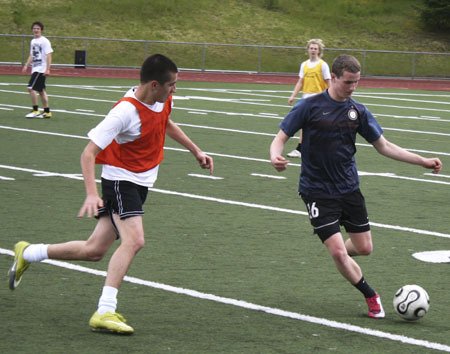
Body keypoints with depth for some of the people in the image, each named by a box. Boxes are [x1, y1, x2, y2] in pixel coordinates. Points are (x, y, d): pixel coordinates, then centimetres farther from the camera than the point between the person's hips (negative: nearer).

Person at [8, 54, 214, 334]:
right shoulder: (125, 111, -26)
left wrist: (196, 151, 26)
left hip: (141, 183, 8)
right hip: (120, 181, -8)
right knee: (134, 240, -27)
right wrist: (92, 194, -36)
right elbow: (88, 154, -25)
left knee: (95, 250, 10)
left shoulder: (163, 100, -2)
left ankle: (27, 254, 29)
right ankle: (105, 313, -25)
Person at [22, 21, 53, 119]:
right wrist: (26, 66, 12)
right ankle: (47, 112, 15)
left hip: (41, 69, -9)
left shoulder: (44, 41, -10)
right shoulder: (33, 41, 14)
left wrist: (47, 69, -21)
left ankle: (35, 110, -8)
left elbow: (48, 56, -15)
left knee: (31, 88, -14)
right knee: (41, 90, 10)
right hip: (35, 69, 9)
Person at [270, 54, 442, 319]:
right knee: (338, 252, -12)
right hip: (318, 192, -4)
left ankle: (338, 252, 40)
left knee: (364, 248, 5)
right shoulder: (310, 107, -10)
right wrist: (276, 157, -31)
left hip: (349, 189, 5)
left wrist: (423, 161, 3)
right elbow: (281, 138, -7)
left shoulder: (358, 111, 2)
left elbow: (383, 146, 9)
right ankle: (371, 297, 9)